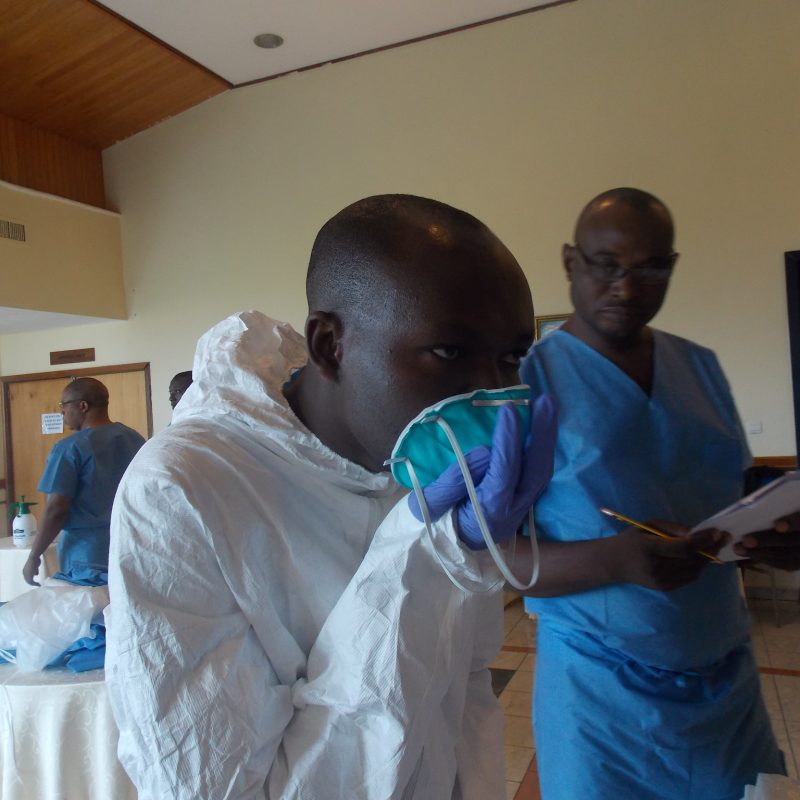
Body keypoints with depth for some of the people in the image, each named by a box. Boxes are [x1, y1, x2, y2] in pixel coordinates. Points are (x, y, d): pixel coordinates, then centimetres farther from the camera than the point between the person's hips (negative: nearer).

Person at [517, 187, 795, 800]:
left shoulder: (701, 367, 5)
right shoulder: (528, 377, -11)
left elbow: (736, 493, 13)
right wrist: (617, 559, -29)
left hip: (731, 678, 5)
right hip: (600, 692, -4)